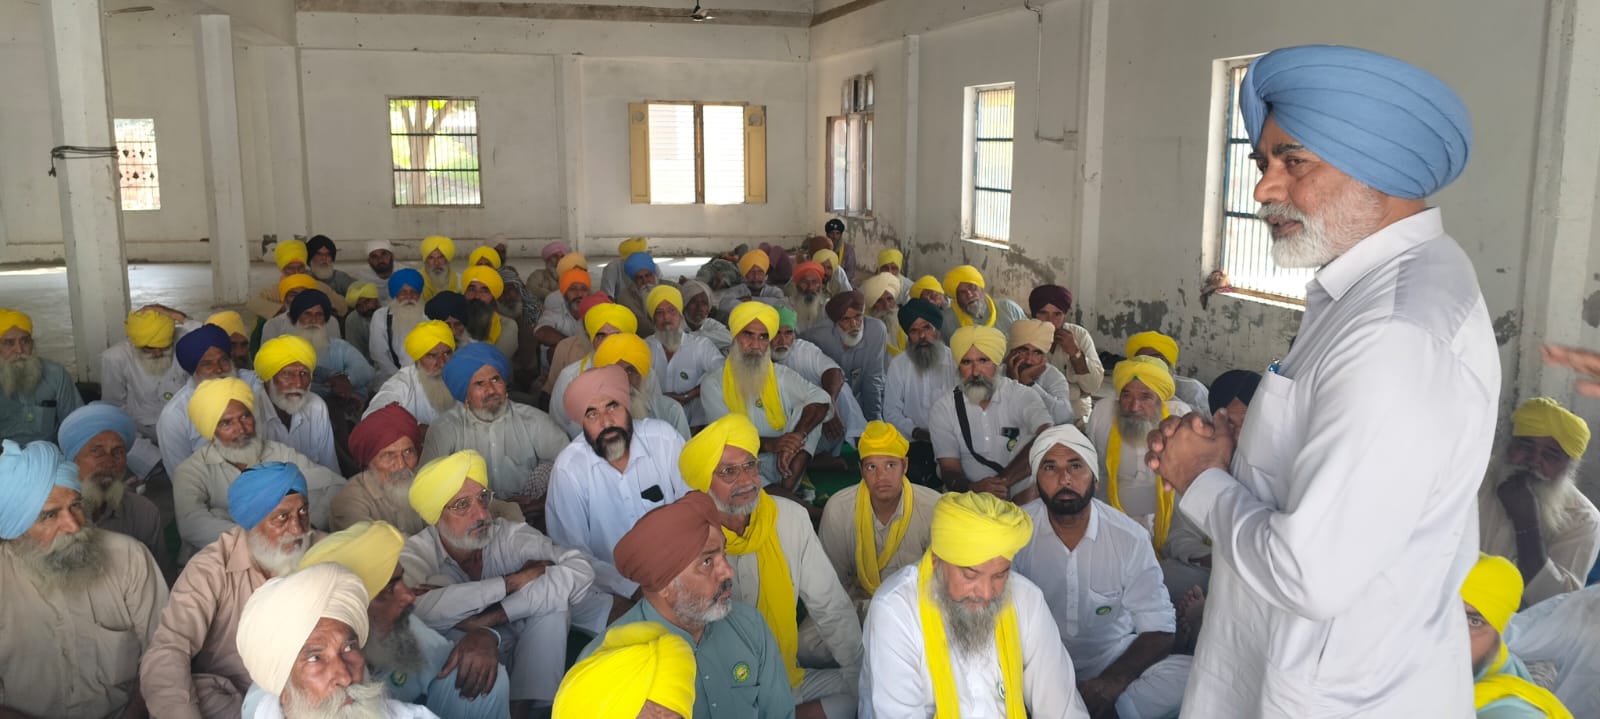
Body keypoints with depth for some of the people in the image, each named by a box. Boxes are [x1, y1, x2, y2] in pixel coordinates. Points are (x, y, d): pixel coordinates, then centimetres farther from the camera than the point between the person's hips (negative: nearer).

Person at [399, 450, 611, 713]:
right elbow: (420, 608, -36)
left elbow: (580, 570, -28)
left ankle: (520, 709, -17)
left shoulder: (511, 536, -12)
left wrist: (491, 617, -32)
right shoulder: (415, 554, -14)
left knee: (553, 590, -23)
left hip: (535, 671, 2)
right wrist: (514, 580, -28)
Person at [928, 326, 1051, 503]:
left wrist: (1002, 481, -28)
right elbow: (950, 469, -2)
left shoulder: (1023, 396, -2)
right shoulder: (942, 408, 1)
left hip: (1022, 494, 1)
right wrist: (973, 488, -27)